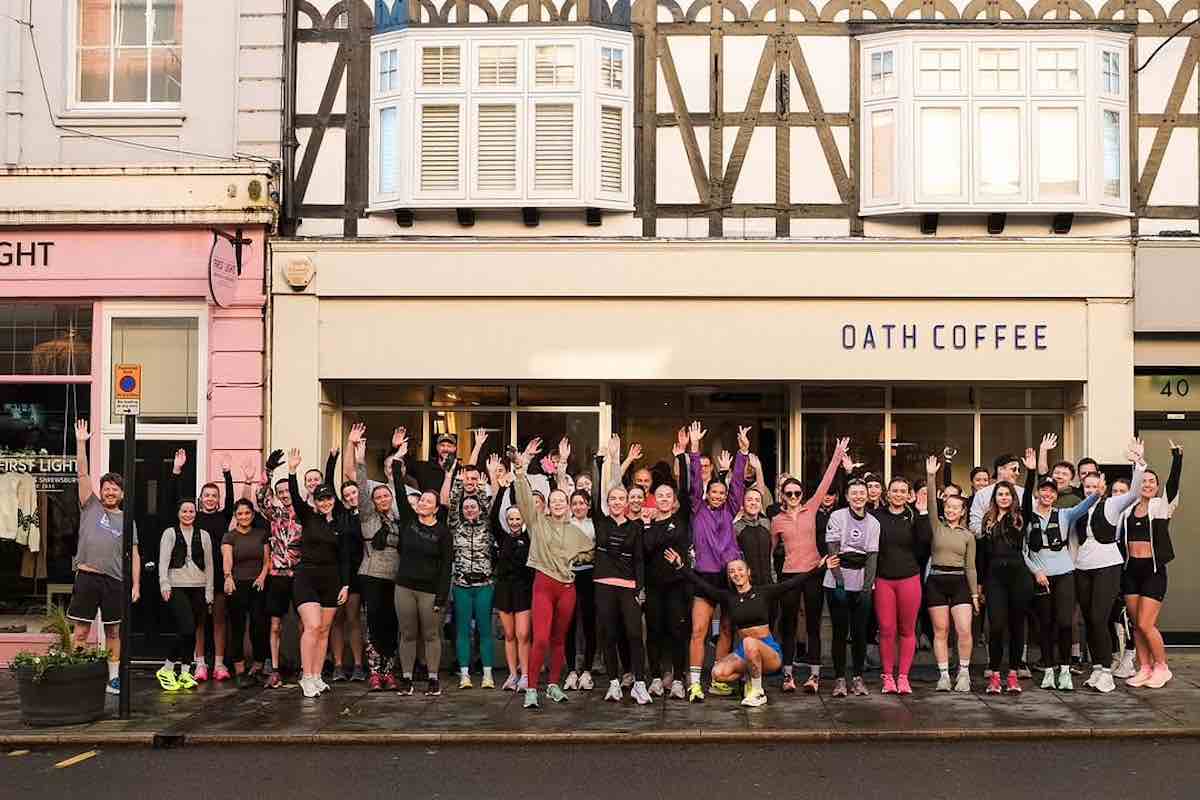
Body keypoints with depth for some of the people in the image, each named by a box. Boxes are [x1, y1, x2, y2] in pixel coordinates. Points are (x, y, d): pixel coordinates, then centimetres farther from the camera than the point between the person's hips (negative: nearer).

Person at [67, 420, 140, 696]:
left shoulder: (126, 519, 12)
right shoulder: (91, 506, 8)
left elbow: (134, 554, 10)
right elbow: (82, 474, -1)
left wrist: (136, 584, 2)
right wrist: (81, 443, -9)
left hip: (115, 580, 2)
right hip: (87, 577, -2)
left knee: (113, 632, 8)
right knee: (80, 632, 0)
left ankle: (113, 678, 14)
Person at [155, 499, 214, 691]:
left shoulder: (203, 536, 13)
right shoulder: (169, 533, 5)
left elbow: (209, 565, 13)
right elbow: (163, 561, -2)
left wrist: (209, 592, 9)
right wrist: (164, 585, -14)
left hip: (198, 589, 4)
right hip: (177, 588, -4)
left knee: (191, 632, 5)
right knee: (187, 629, -16)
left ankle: (185, 673, 13)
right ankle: (166, 670, -3)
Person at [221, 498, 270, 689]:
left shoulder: (261, 534, 11)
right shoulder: (229, 536, 1)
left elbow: (267, 560, 13)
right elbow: (226, 558, -16)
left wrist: (263, 575, -7)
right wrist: (228, 577, -34)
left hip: (258, 586, 2)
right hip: (237, 586, -2)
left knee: (259, 627, -1)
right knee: (238, 629, 0)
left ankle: (257, 666, 16)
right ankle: (240, 672, 5)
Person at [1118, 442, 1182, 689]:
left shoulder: (1162, 506, -1)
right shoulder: (1128, 510, 9)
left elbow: (1173, 483, -17)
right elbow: (1119, 539, 14)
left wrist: (1177, 457, -26)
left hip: (1153, 570, -4)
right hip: (1131, 570, 4)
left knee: (1145, 624, -8)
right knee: (1136, 624, 8)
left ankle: (1161, 667, 10)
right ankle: (1144, 668, 19)